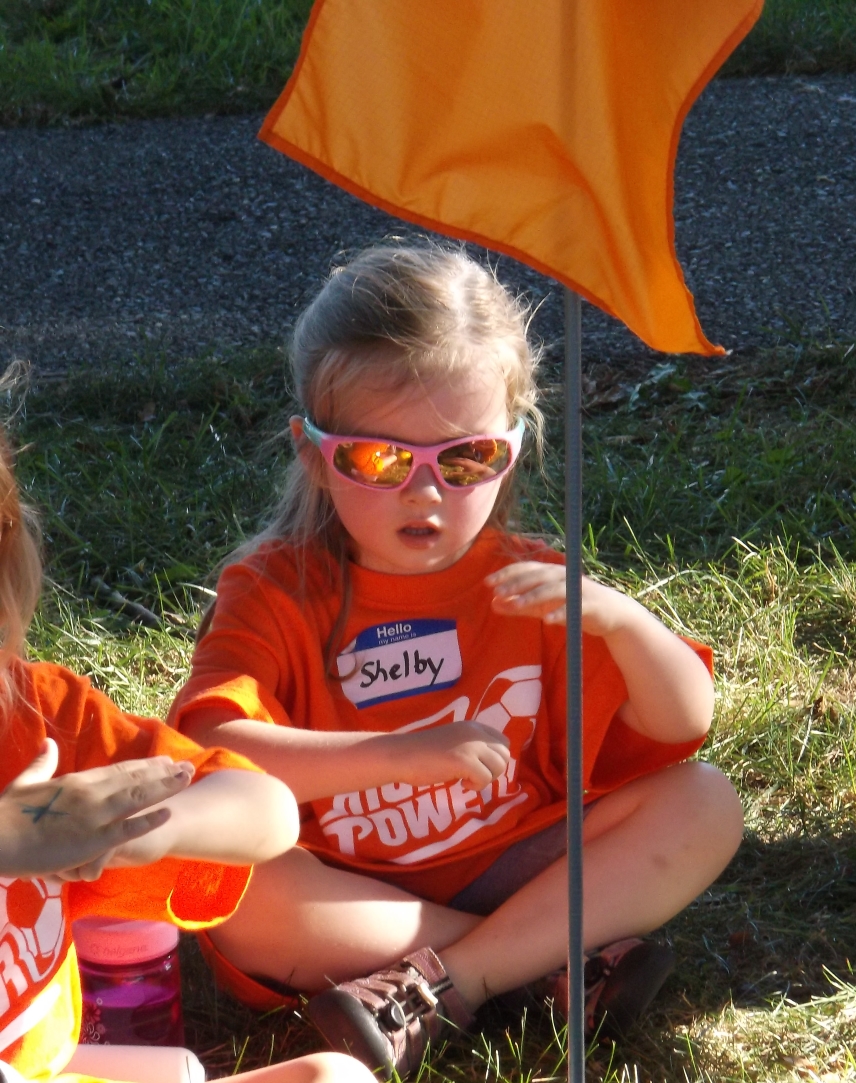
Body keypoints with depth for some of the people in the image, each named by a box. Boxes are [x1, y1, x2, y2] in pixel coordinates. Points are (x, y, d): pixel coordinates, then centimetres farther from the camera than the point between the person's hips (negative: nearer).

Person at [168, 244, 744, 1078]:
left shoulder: (526, 585, 2)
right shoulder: (278, 593, -9)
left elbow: (685, 723, 0)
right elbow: (209, 754, -26)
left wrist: (616, 617, -20)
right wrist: (403, 755, -32)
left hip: (512, 870, 3)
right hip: (345, 901, -2)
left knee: (704, 804, -13)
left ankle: (441, 986, -23)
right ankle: (557, 956, -21)